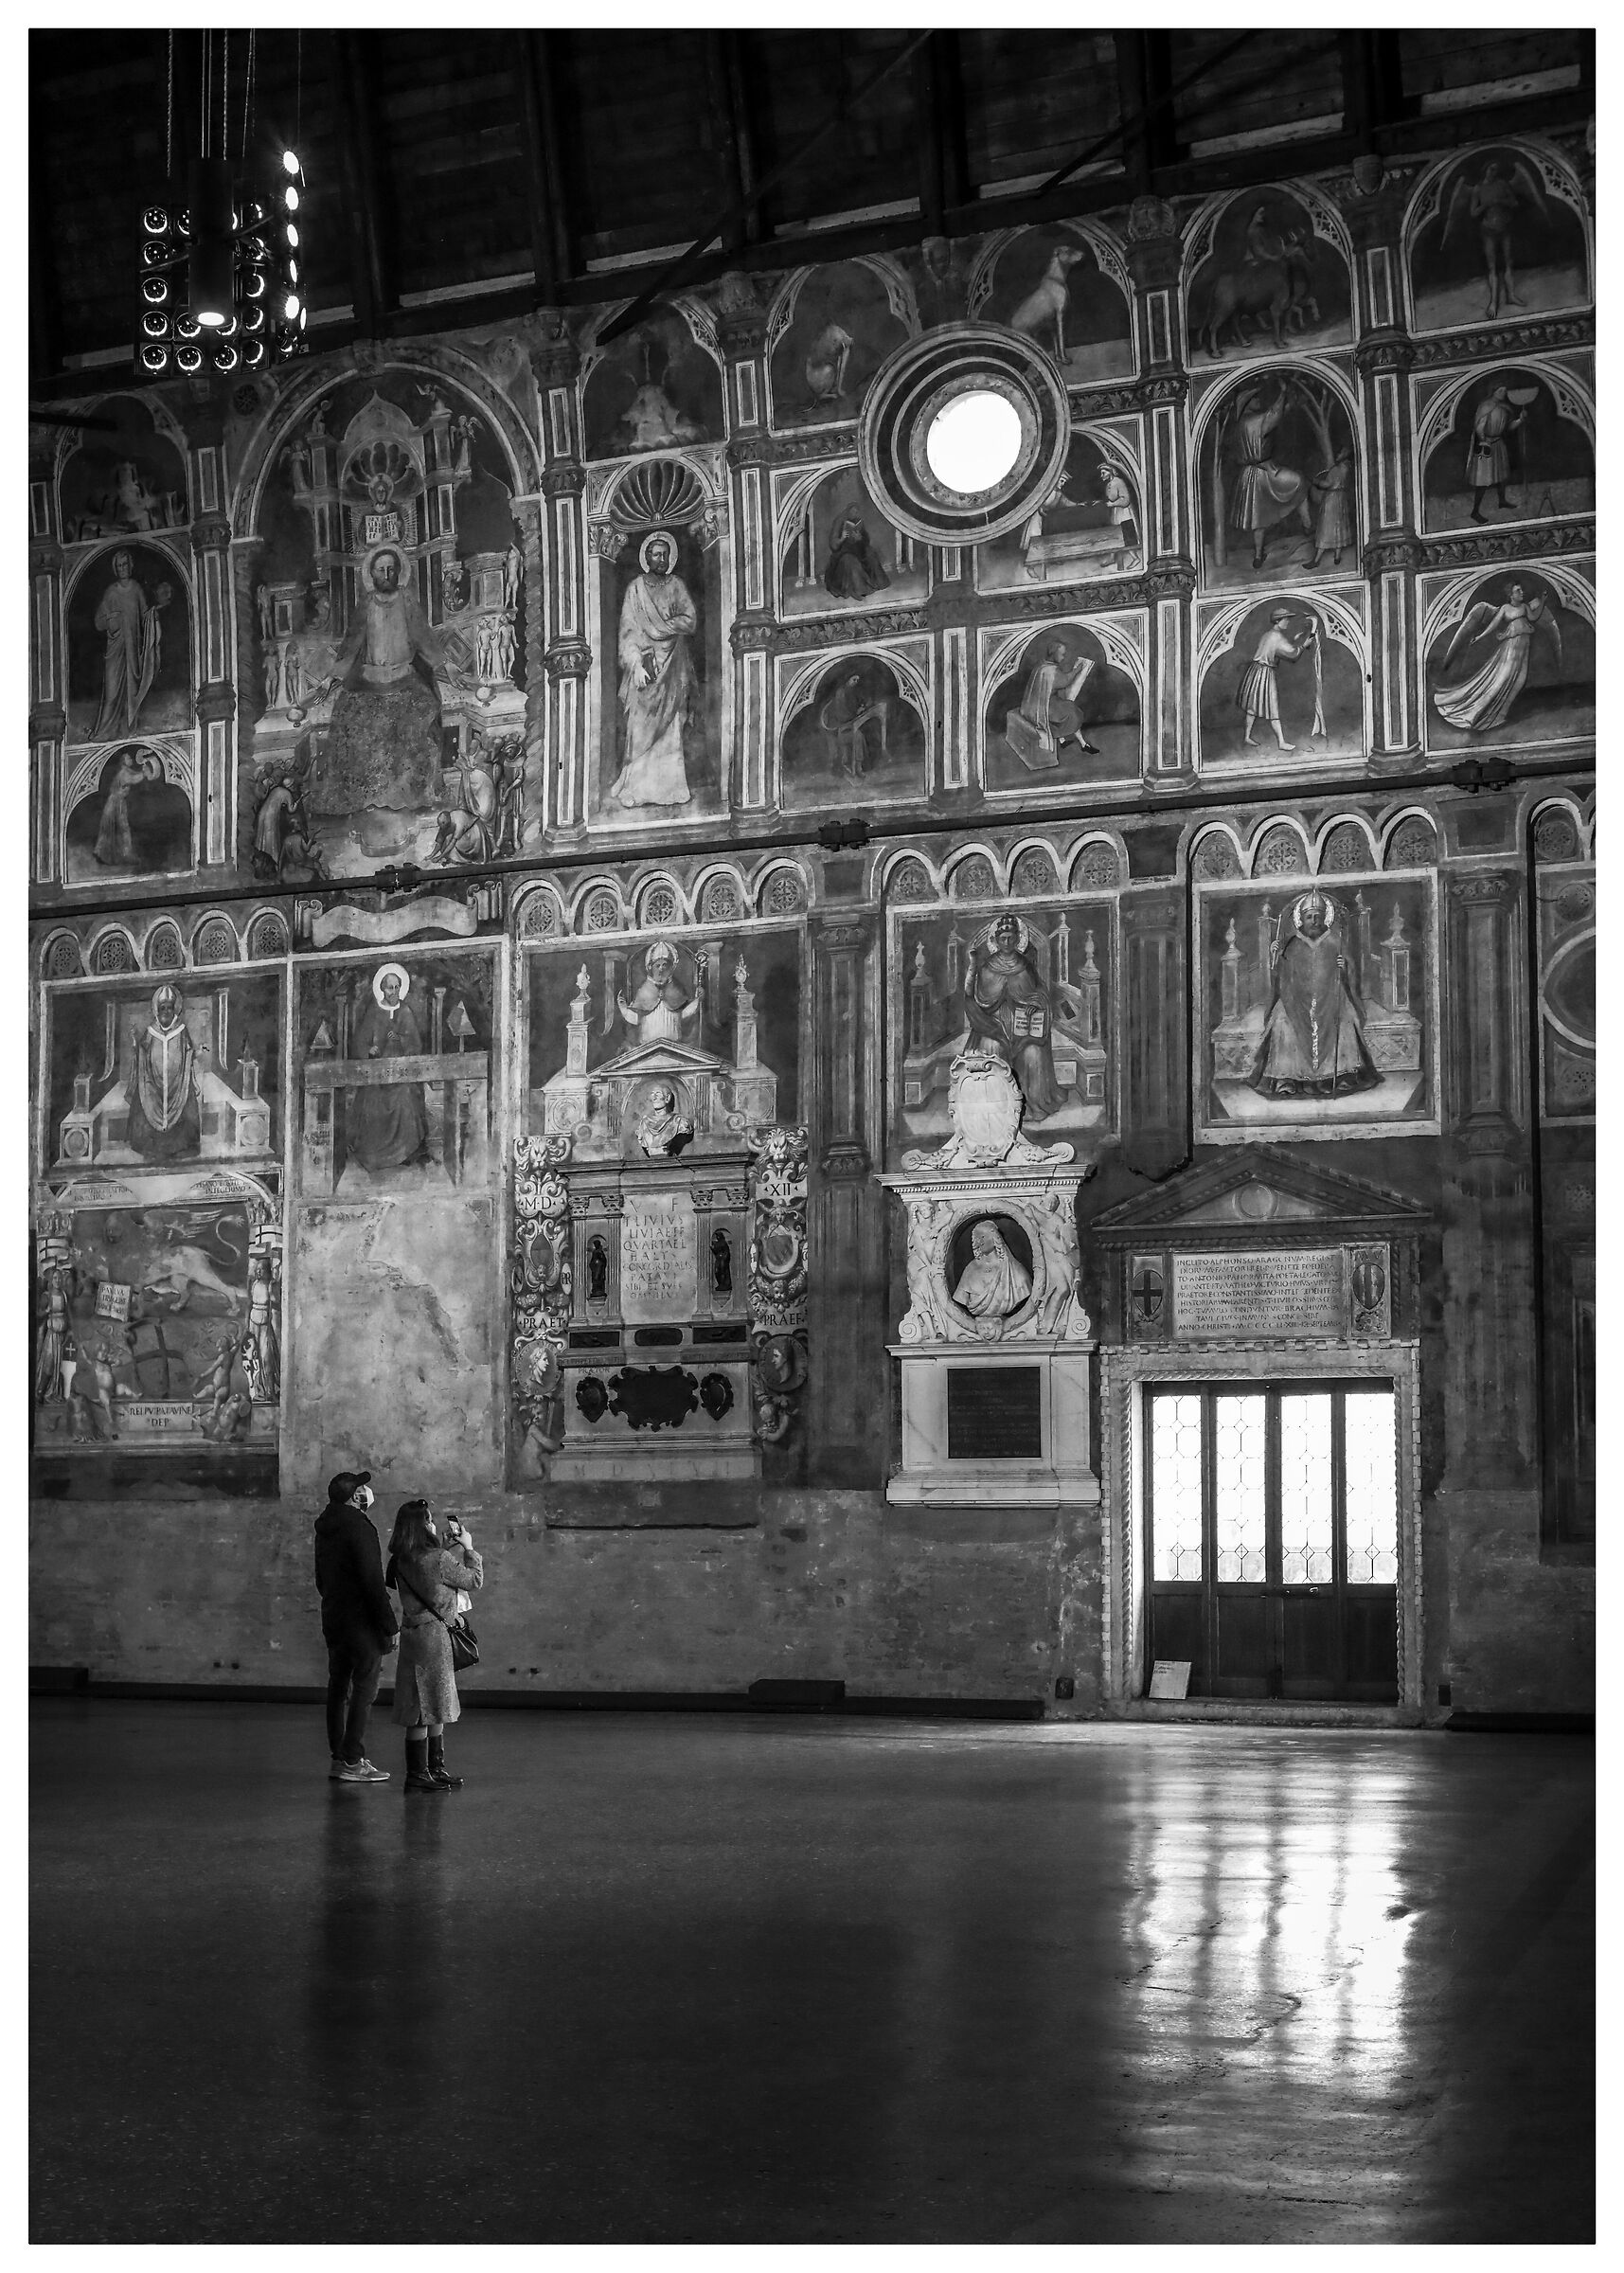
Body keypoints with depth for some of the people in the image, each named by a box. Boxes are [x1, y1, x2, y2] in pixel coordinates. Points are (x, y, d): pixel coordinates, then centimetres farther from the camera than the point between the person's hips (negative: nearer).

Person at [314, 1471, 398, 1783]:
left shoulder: (325, 1529, 13)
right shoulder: (358, 1527, -16)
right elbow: (372, 1581, -19)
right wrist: (389, 1625, -16)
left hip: (332, 1617, 9)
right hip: (361, 1621, -9)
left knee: (339, 1687, 12)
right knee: (364, 1688, -6)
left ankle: (338, 1757, 16)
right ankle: (352, 1762, -8)